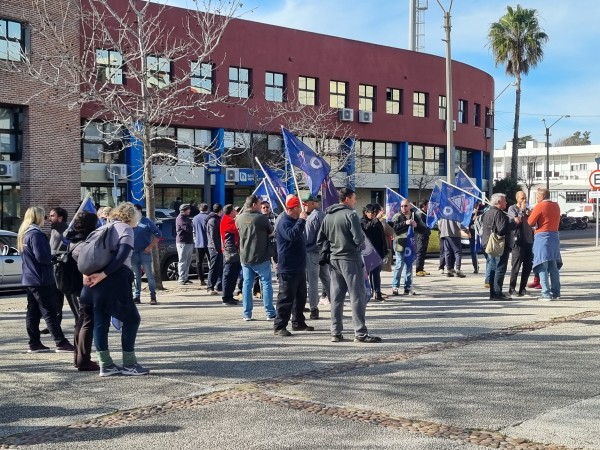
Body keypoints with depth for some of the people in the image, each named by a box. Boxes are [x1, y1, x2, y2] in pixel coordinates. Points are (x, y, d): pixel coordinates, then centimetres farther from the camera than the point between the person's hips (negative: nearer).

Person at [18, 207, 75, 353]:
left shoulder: (24, 234, 14)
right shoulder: (36, 234, -17)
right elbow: (41, 256, -23)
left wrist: (50, 257, 10)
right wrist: (53, 258, -5)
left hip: (29, 279, 9)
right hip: (41, 279, -9)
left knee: (33, 312, 10)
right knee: (50, 312, -6)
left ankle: (34, 344, 14)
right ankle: (61, 343, -3)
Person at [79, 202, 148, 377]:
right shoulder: (126, 229, -1)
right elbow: (122, 256, -16)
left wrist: (87, 273, 1)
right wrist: (103, 274, -17)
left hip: (96, 281, 7)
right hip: (115, 281, -7)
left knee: (100, 322, 9)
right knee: (131, 319, 3)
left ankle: (106, 365, 11)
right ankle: (129, 364, 3)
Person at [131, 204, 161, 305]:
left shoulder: (147, 222, -2)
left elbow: (158, 234, -5)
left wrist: (150, 246, -10)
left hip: (145, 252, -4)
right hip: (133, 253, 4)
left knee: (149, 275, -4)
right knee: (136, 276, 8)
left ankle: (153, 297, -1)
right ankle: (136, 296, 12)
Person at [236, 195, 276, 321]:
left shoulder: (239, 218, 1)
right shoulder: (262, 218, -13)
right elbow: (271, 232, 0)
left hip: (245, 257, 4)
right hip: (261, 257, -4)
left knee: (247, 284, 9)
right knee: (266, 283, 5)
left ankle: (247, 314, 10)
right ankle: (270, 313, 7)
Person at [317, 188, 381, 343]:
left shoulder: (328, 216, 10)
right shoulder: (350, 214, -12)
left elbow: (320, 240, 11)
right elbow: (358, 238, -17)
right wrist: (361, 243, 3)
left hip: (333, 260, 7)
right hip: (350, 259, -7)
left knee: (336, 297, 9)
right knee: (358, 296, -2)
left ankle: (336, 332, 12)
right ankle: (360, 333, -2)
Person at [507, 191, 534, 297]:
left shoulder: (527, 209, 17)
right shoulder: (512, 209, -1)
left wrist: (530, 215, -1)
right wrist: (522, 210, -10)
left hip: (529, 241, 6)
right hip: (518, 242, -6)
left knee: (528, 266, 7)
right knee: (516, 266, -3)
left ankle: (522, 288, 15)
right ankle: (512, 288, 4)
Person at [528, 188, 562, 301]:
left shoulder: (540, 206, -10)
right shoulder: (556, 206, 10)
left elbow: (530, 222, -10)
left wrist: (530, 214, 8)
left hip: (542, 237, -7)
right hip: (554, 236, 7)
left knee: (542, 267, -5)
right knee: (553, 267, 12)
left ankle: (546, 294, -9)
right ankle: (556, 293, 14)